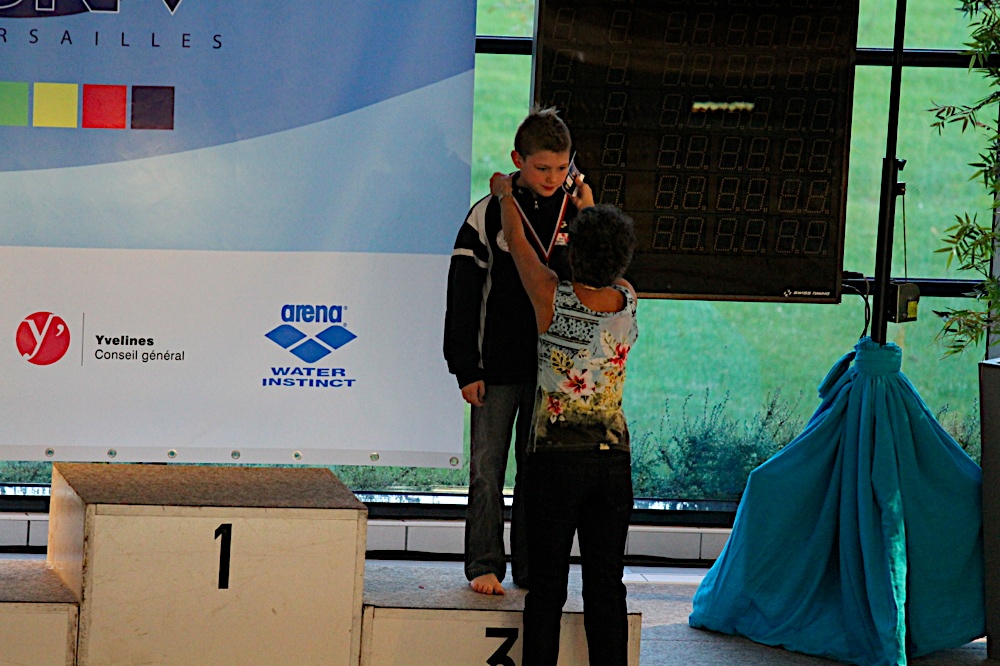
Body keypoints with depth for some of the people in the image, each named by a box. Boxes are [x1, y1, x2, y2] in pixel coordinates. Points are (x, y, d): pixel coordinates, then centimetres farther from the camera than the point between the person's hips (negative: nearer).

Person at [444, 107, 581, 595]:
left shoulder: (577, 216, 5)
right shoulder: (488, 215, -4)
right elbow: (462, 297, -3)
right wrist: (466, 369, -7)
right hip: (497, 368, -3)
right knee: (487, 469, 0)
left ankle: (531, 566, 15)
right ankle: (484, 565, 8)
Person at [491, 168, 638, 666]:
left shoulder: (552, 298, -11)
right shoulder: (627, 303, -1)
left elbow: (517, 243, 6)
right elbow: (608, 270, 22)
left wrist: (505, 194, 26)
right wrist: (587, 201, 38)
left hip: (556, 455, -3)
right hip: (613, 457, 3)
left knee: (546, 588, 1)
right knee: (606, 586, 7)